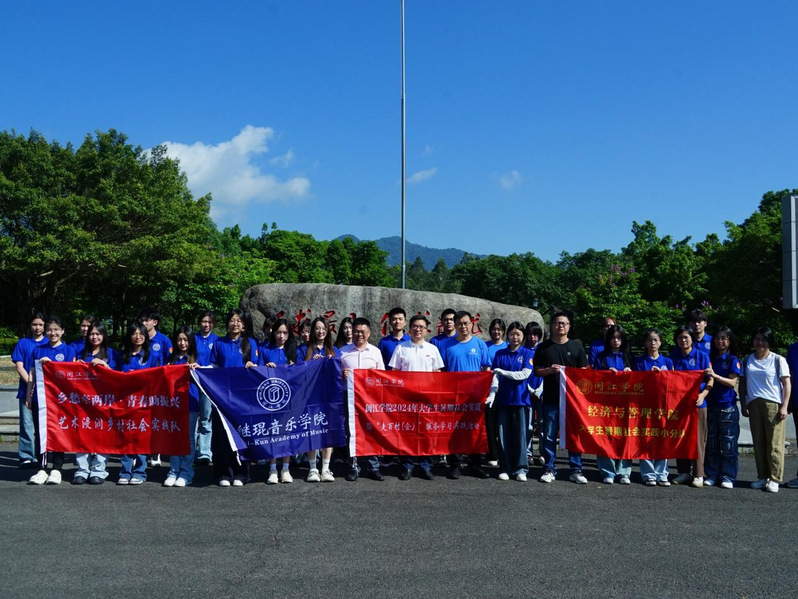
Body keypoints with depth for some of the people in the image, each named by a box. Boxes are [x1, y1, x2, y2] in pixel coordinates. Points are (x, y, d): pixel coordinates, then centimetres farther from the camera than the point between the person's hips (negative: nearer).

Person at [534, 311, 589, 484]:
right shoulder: (544, 347, 7)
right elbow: (537, 371, 6)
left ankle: (576, 470, 11)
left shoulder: (576, 347, 7)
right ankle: (549, 469, 12)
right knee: (549, 436, 3)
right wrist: (549, 370, -13)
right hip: (550, 398, 0)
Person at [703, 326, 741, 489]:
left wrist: (715, 376, -24)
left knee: (728, 443, -1)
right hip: (711, 405, 4)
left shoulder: (733, 360, 0)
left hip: (728, 407, -4)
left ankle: (728, 477, 6)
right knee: (711, 443, 7)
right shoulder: (710, 359, 12)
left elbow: (733, 382, -11)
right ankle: (712, 475, 14)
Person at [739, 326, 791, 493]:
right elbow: (742, 384, 16)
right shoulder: (747, 361, 13)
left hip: (773, 404, -4)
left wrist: (784, 406, -9)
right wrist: (743, 405, 9)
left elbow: (787, 384, -1)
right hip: (754, 404, 4)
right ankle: (762, 477, 13)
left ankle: (774, 479, -1)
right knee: (758, 443, 6)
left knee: (775, 443, -5)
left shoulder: (778, 360, 1)